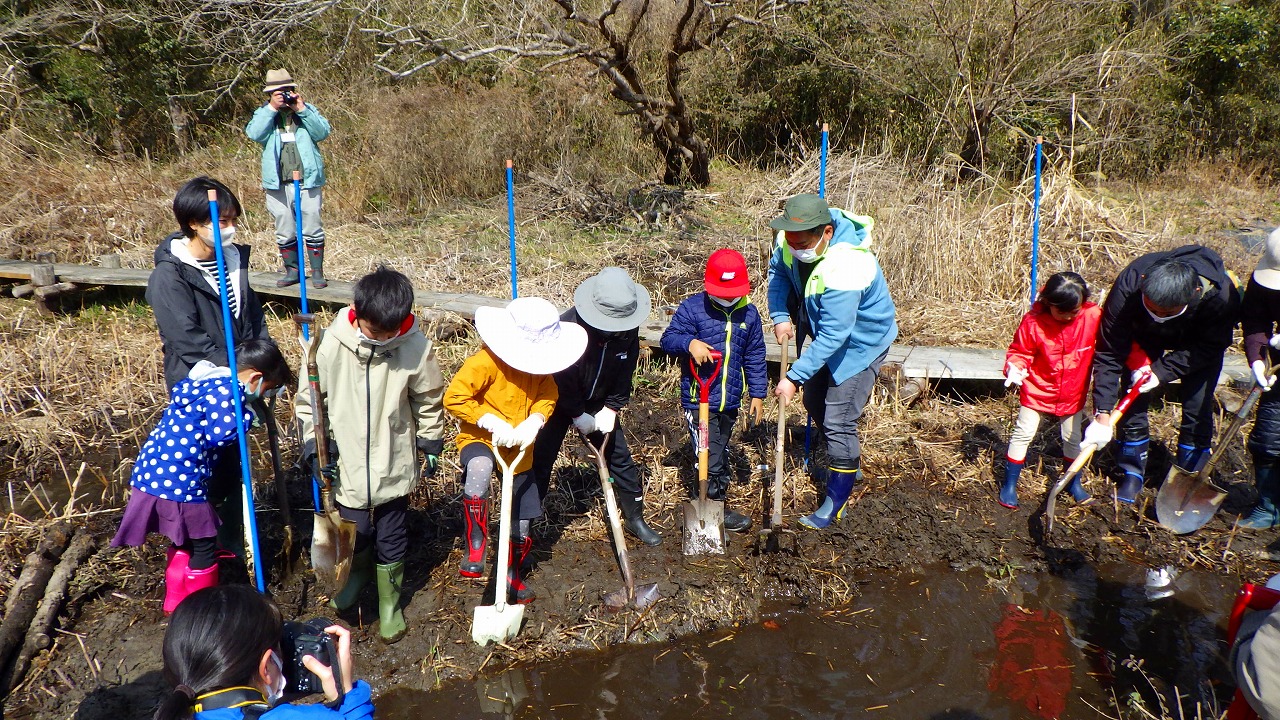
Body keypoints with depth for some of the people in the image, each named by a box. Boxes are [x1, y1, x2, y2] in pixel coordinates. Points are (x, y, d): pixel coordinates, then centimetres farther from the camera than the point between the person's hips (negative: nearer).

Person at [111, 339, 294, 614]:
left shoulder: (205, 381, 17)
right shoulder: (227, 389, -14)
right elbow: (220, 435, -19)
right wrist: (247, 416, -5)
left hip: (152, 471, 10)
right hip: (178, 478, -10)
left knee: (184, 540, 24)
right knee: (203, 545, 5)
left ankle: (175, 604, 36)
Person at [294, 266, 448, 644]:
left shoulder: (416, 347, -16)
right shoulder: (334, 344, -17)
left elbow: (429, 400, 1)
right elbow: (308, 397, -4)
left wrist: (430, 444, 8)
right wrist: (313, 444, -8)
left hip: (395, 466, 0)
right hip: (347, 464, 0)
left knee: (392, 538, 14)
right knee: (356, 533, 11)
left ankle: (389, 601, 39)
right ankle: (359, 572, 47)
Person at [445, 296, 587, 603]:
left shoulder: (542, 363, -6)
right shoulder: (485, 362, -24)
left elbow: (548, 395, 0)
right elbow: (454, 397, -24)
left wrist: (534, 422, -21)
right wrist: (492, 423, -29)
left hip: (520, 448, 6)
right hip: (480, 439, -5)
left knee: (524, 518, 11)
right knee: (479, 468, -42)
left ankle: (514, 573, 38)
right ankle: (474, 546, -29)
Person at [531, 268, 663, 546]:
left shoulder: (628, 331, -17)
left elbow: (624, 374, -4)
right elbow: (561, 379, -25)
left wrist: (611, 409, -10)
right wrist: (578, 416, -18)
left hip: (598, 403, 5)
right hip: (559, 401, -4)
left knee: (621, 458, 8)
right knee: (540, 463, -3)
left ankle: (635, 519, 25)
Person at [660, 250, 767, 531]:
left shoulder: (749, 314, 4)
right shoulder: (692, 308, -8)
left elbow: (755, 357, 11)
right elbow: (668, 339, -11)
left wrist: (757, 394, 10)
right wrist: (689, 343, -32)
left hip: (730, 401, 5)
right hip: (698, 399, -5)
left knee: (721, 452, 18)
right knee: (710, 456, -5)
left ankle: (707, 499, 34)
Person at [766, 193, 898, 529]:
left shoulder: (845, 268, -40)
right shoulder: (793, 240, -18)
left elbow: (833, 336, -38)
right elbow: (778, 271, 1)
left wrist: (794, 378, -37)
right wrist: (780, 316, -14)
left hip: (861, 340, -8)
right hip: (828, 330, 9)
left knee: (838, 420, -8)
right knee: (815, 402, 20)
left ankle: (835, 503, 8)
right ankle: (850, 464, 43)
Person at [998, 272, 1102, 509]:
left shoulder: (1094, 316, -17)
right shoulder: (1033, 321, -21)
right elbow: (1020, 351, -10)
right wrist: (1014, 367, -29)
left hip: (1073, 393, 2)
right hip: (1037, 390, -2)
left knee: (1073, 438, 16)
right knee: (1023, 434, 1)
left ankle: (1074, 483, 38)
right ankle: (1009, 485, 14)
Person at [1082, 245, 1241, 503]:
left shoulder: (1221, 295, -39)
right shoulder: (1129, 285, -39)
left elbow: (1211, 346, -20)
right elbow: (1109, 353, -34)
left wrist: (1163, 371, -31)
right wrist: (1102, 414, -36)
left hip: (1200, 339, 0)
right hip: (1145, 335, 1)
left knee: (1197, 407, -6)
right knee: (1133, 400, -4)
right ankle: (1132, 474, 12)